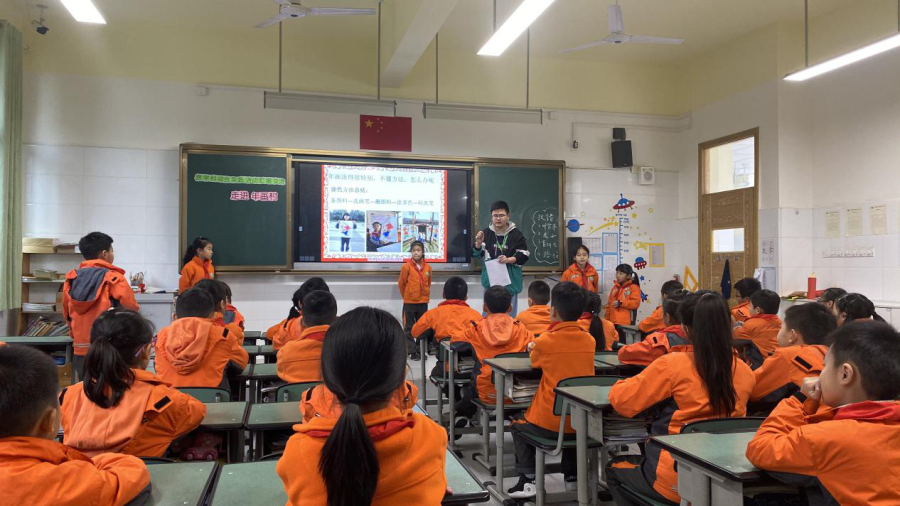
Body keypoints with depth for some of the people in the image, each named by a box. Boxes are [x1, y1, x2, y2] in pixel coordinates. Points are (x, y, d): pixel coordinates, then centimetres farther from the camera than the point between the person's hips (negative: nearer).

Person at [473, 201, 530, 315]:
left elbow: (524, 256, -4)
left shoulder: (516, 234, -5)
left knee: (509, 311, 10)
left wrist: (509, 260, -19)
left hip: (510, 279, -1)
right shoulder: (486, 233, -2)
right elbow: (476, 255, -2)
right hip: (491, 278, 1)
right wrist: (479, 243, -21)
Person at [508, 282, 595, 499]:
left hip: (551, 422, -4)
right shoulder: (589, 340, -1)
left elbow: (534, 361, 9)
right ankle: (573, 476, 35)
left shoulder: (545, 341, -12)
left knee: (519, 427, 24)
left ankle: (528, 479, 14)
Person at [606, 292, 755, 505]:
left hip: (675, 481, -5)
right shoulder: (745, 371, -5)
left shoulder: (672, 364, -18)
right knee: (640, 460, 32)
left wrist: (620, 386, 11)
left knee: (614, 468, 26)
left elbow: (622, 401, -10)